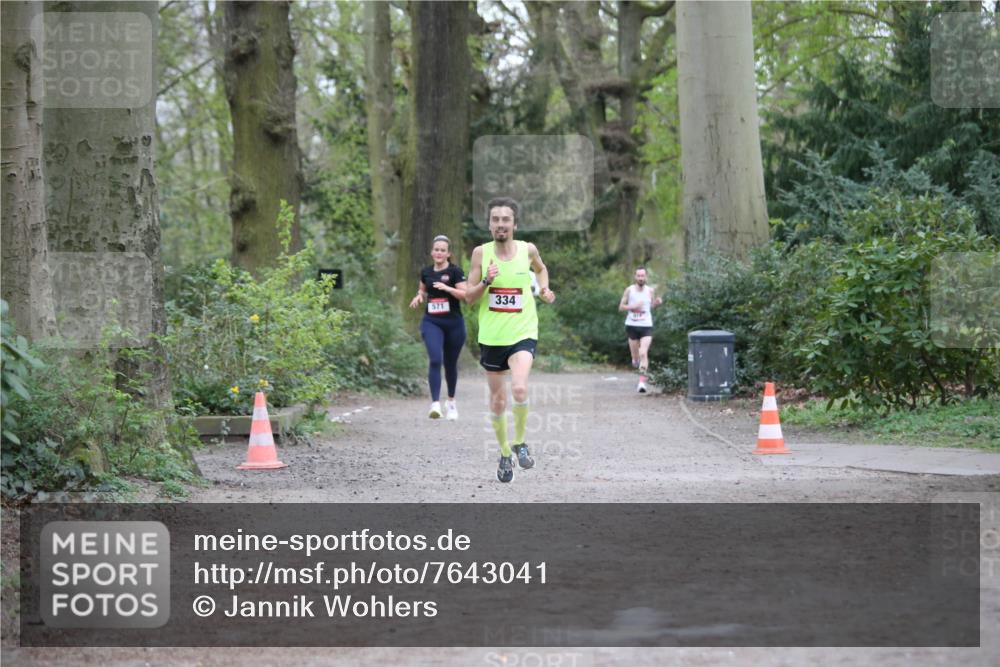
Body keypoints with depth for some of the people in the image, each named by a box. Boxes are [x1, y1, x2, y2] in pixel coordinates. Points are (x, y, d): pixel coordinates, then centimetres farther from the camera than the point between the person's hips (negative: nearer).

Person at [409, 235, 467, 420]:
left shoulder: (455, 271, -5)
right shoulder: (426, 272, 7)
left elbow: (466, 295, -14)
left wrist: (447, 288, -26)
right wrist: (419, 297, 5)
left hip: (453, 323, -2)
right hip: (431, 322, 2)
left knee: (450, 363, 11)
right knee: (435, 360, -18)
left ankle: (451, 401, 33)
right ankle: (435, 404, -24)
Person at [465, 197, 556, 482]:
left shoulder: (528, 250, -2)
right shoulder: (481, 253, -4)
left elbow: (541, 269, 22)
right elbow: (469, 297, -1)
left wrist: (544, 289, 4)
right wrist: (486, 281, -19)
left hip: (523, 334, -1)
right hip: (491, 337, 2)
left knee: (519, 389, -26)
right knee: (498, 400, 11)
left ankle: (519, 442, -2)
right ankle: (505, 454, 31)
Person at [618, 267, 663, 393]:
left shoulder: (650, 291, 1)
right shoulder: (629, 290, -1)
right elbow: (621, 308, 3)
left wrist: (657, 303, -8)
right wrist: (633, 306, -14)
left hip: (646, 326, -1)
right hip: (632, 326, 1)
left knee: (643, 353, -18)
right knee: (635, 356, 8)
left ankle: (642, 382, -20)